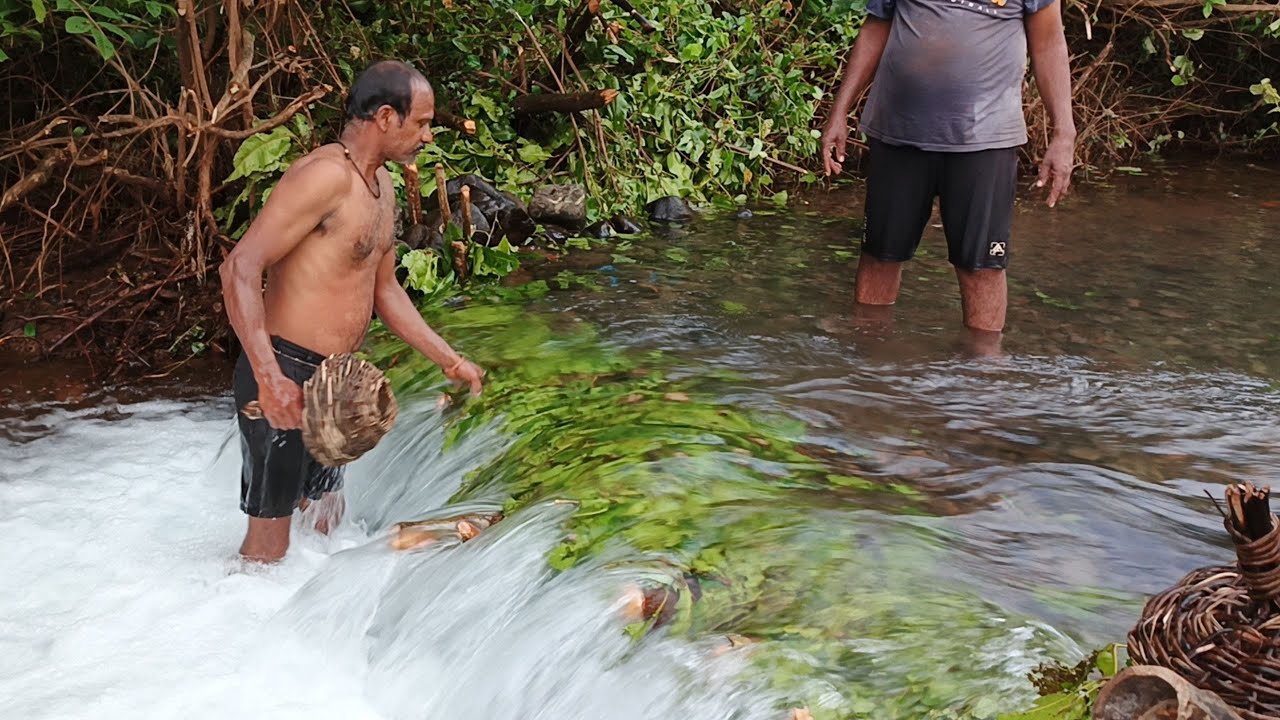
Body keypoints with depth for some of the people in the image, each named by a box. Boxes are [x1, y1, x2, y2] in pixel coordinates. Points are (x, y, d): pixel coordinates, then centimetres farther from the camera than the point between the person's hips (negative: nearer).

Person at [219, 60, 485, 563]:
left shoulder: (380, 185, 14)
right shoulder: (326, 175, -18)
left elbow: (383, 291, 23)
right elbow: (239, 268, -25)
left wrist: (448, 360, 18)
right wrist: (269, 378, -34)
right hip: (285, 378, -10)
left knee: (324, 524, 19)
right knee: (270, 543, 0)